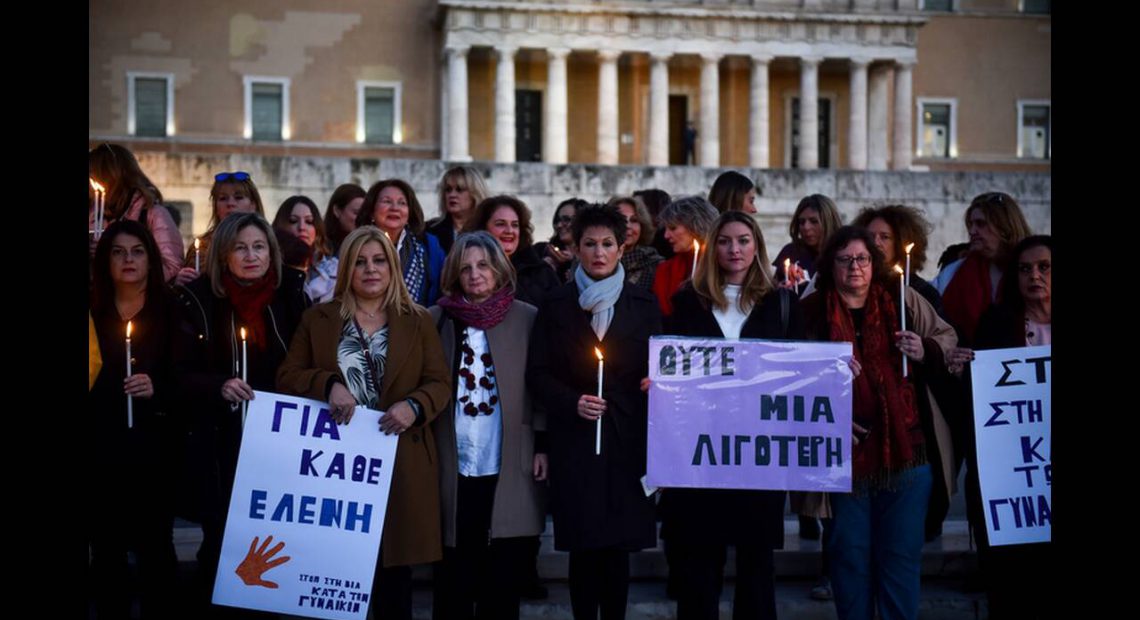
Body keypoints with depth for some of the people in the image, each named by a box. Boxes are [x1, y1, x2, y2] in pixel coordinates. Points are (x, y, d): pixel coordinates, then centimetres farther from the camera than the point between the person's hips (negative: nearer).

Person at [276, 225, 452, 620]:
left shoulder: (418, 321, 8)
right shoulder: (317, 319, 9)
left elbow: (440, 383, 4)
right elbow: (287, 377, 4)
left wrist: (414, 406, -17)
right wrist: (329, 384, -15)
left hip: (400, 465, 0)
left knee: (395, 576, 6)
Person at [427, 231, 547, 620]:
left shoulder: (527, 317, 4)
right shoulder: (437, 318, 7)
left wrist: (543, 444, -2)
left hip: (509, 466, -1)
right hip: (454, 466, 1)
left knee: (503, 577, 6)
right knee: (453, 576, 5)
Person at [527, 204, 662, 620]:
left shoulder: (644, 305, 8)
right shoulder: (556, 305, 5)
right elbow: (538, 373, 4)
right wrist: (572, 402, -12)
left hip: (627, 439, 1)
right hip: (574, 440, -1)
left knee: (619, 545, 3)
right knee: (582, 546, 0)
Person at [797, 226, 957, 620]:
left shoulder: (903, 300, 5)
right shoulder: (811, 312, 1)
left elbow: (947, 338, 12)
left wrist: (925, 350, -9)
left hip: (905, 447, 1)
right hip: (845, 449, 0)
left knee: (902, 552, 6)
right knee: (849, 551, 10)